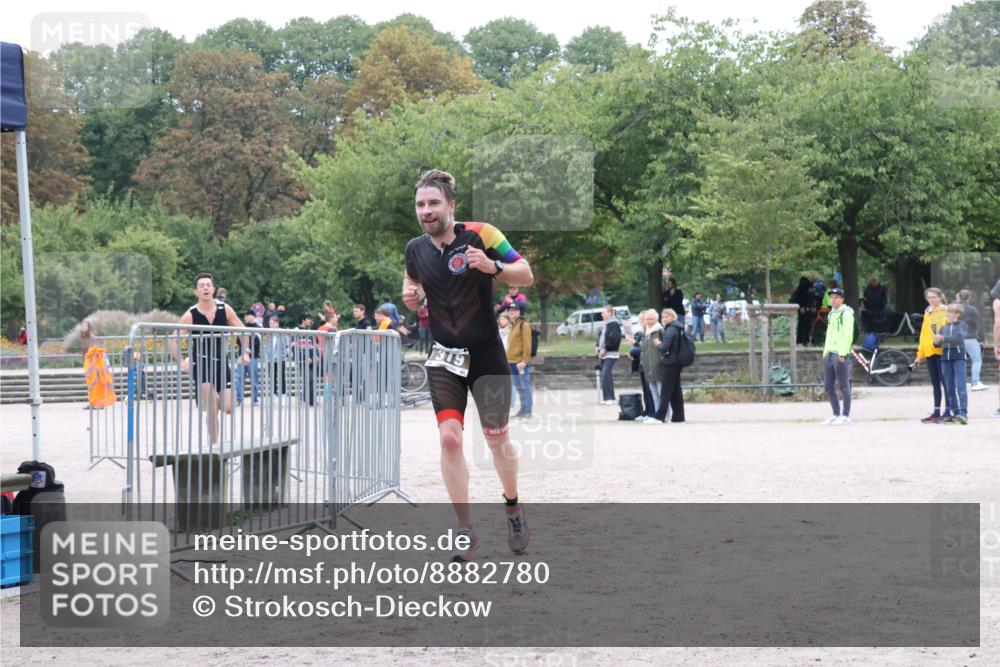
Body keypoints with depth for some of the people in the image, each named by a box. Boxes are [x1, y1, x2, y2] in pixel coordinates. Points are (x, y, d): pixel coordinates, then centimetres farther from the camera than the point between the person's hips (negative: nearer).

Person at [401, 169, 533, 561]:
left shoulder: (480, 234, -12)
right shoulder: (415, 249, 1)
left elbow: (527, 275, -10)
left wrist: (493, 267, -29)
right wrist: (410, 294, 0)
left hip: (487, 357, -3)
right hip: (445, 359, 3)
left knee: (498, 441, 5)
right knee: (449, 437, -11)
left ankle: (513, 509, 33)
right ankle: (465, 529, -2)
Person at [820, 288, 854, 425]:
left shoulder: (846, 313, -6)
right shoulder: (831, 313, 20)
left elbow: (848, 336, -14)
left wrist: (842, 353, -20)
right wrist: (825, 353, 16)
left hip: (841, 355, -8)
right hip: (829, 354, 8)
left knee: (844, 386, -4)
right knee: (829, 387, 9)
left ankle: (845, 416, 0)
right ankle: (836, 414, 18)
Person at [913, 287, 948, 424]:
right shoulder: (927, 314, 17)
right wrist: (920, 353, 16)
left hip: (942, 351, -6)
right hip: (929, 351, 6)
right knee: (935, 383, 9)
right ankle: (936, 413, 12)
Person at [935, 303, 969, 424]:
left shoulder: (962, 325, -1)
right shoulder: (944, 327, 14)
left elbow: (959, 337, -18)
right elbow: (938, 343, 13)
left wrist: (943, 338, -24)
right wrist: (936, 341, -10)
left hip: (958, 356, -6)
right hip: (946, 357, 6)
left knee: (960, 386, -13)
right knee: (949, 388, 6)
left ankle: (963, 413, -20)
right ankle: (955, 412, 11)